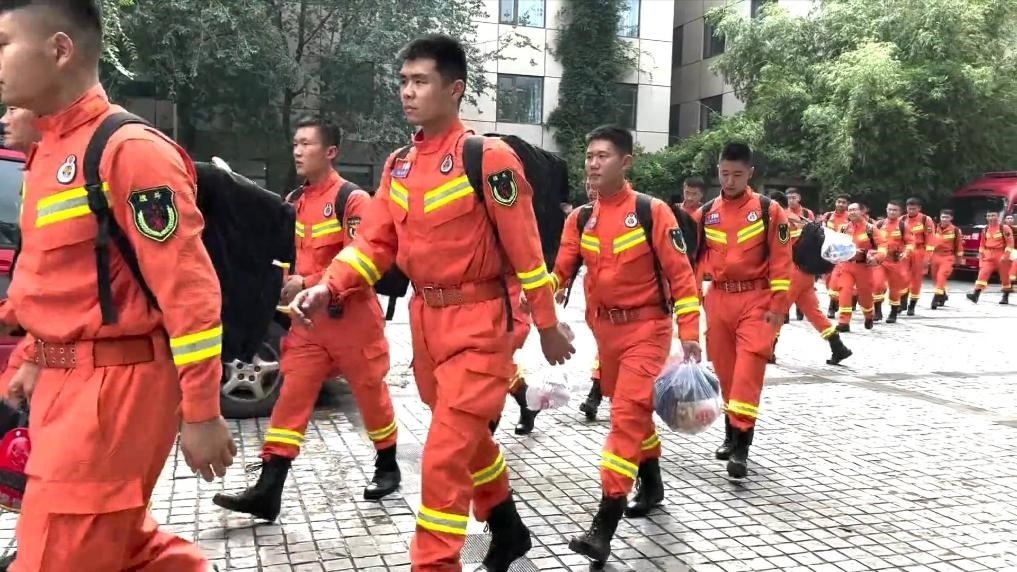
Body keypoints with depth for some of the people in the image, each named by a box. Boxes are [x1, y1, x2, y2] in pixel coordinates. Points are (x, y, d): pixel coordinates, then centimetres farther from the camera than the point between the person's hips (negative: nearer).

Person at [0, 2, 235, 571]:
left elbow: (189, 287, -19)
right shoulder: (50, 152, 12)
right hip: (67, 381, 9)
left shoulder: (128, 148, -16)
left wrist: (201, 411, -19)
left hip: (115, 386, -9)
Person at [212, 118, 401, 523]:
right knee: (291, 399, 0)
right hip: (308, 319, 6)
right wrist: (291, 284, 3)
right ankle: (267, 492, 0)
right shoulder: (295, 202, 10)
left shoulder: (353, 200, -13)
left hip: (351, 318, -6)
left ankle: (388, 468, 29)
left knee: (371, 395, 9)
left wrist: (307, 284, -22)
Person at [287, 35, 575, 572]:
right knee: (466, 436, 21)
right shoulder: (398, 165, 6)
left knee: (445, 455, -9)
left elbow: (525, 248, -11)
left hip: (478, 321, -7)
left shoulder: (489, 158, -14)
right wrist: (329, 289, -13)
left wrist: (547, 325, -6)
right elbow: (375, 242, 4)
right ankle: (508, 529, 44)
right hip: (426, 318, 7)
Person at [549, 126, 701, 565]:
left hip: (646, 328, -5)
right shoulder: (580, 219, 2)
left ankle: (605, 525, -13)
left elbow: (681, 276, -11)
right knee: (631, 411, 19)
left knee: (627, 414, -14)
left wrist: (689, 335, -17)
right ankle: (652, 485, 42)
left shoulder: (653, 212, -12)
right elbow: (560, 272, 0)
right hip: (606, 329, 6)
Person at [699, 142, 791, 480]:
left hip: (755, 300, -4)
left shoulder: (769, 211, -4)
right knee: (725, 369, 10)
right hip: (719, 300, 4)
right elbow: (695, 258, 10)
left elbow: (781, 263, -5)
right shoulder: (706, 213, 6)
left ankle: (741, 444, -9)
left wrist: (777, 307, -9)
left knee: (748, 369, -11)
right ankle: (732, 434, 26)